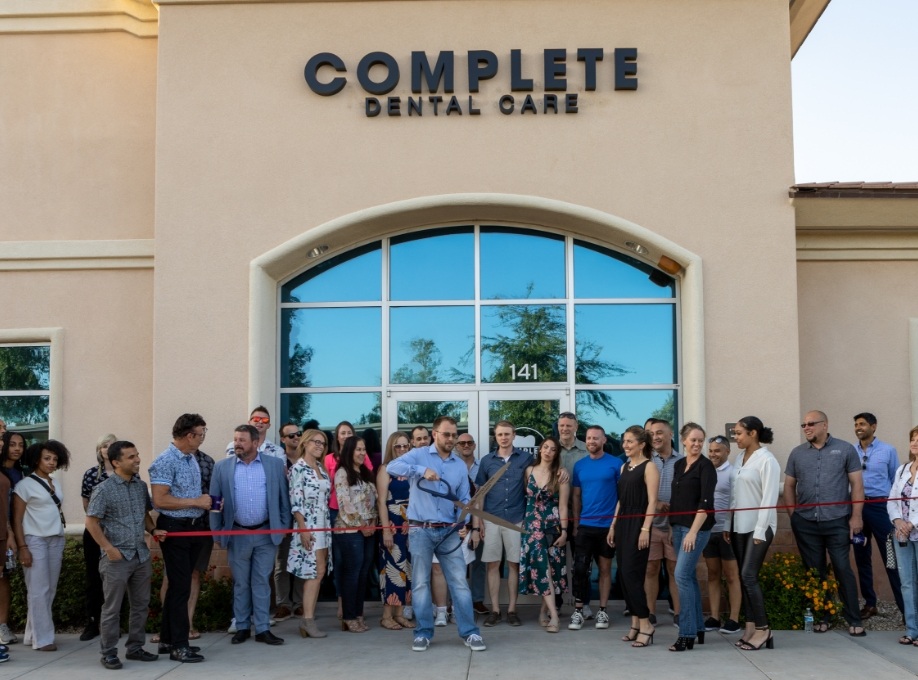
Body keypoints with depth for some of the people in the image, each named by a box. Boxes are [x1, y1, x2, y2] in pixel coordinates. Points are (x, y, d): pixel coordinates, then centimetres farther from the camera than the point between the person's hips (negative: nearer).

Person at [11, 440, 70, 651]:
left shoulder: (57, 485, 13)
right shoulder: (25, 485, -5)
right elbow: (17, 520, -7)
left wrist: (61, 546, 14)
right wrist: (22, 548, -13)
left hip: (56, 541, 6)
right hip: (35, 541, -6)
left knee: (50, 590, 5)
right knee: (39, 590, -5)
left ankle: (32, 633, 14)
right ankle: (42, 638, 0)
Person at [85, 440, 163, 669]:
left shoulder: (141, 486, 6)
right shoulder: (104, 489, -11)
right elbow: (91, 522, -11)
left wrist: (153, 530, 0)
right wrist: (109, 549, -16)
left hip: (141, 555, 6)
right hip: (117, 557, -6)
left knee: (140, 605, 12)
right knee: (112, 608, 3)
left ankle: (135, 648, 24)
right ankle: (108, 652, 14)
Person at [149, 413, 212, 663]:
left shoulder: (192, 459, 11)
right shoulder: (165, 462, -15)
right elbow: (160, 500, -22)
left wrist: (206, 502, 3)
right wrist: (196, 502, -18)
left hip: (193, 528, 8)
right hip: (175, 529, -8)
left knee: (179, 585, 14)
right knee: (180, 586, -4)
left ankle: (168, 639, 24)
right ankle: (178, 646, 4)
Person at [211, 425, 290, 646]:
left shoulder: (275, 465, -1)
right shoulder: (222, 467, 0)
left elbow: (283, 498, 3)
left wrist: (284, 526, 1)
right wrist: (217, 533, 1)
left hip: (266, 534, -1)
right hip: (237, 535, 1)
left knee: (262, 582, 4)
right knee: (240, 583, 10)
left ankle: (263, 629, 10)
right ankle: (242, 627, 20)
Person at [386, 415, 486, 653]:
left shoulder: (460, 465, 10)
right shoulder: (419, 455, -2)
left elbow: (464, 500, 8)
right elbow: (392, 467, -19)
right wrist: (422, 470, -31)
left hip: (449, 531, 3)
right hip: (421, 530, -2)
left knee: (459, 582, 1)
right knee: (420, 583, 5)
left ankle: (470, 632, 7)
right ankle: (423, 633, 15)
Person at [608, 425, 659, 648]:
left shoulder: (648, 467, -7)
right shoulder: (624, 467, 15)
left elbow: (652, 501, -13)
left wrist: (645, 529, -19)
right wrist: (613, 526, 15)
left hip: (638, 525, -8)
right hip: (623, 524, 8)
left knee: (631, 574, -11)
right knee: (623, 575, 6)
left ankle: (646, 624, -3)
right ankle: (635, 623, 13)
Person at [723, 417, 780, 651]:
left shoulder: (766, 460, -11)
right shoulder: (740, 460, 12)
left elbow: (769, 498, -15)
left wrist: (760, 531, -17)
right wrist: (727, 524, 12)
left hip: (759, 527, -7)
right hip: (740, 526, 7)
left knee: (749, 576, -11)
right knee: (744, 577, 6)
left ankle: (762, 629, -1)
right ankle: (751, 627, 12)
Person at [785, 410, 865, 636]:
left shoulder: (845, 449, 0)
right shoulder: (797, 453, 8)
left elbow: (857, 484, -1)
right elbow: (789, 486, 12)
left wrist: (856, 516, -6)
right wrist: (793, 515, 4)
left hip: (838, 521, -3)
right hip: (806, 523, 3)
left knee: (842, 568, -2)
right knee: (814, 571, 8)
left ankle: (854, 620, 6)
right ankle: (821, 617, 18)